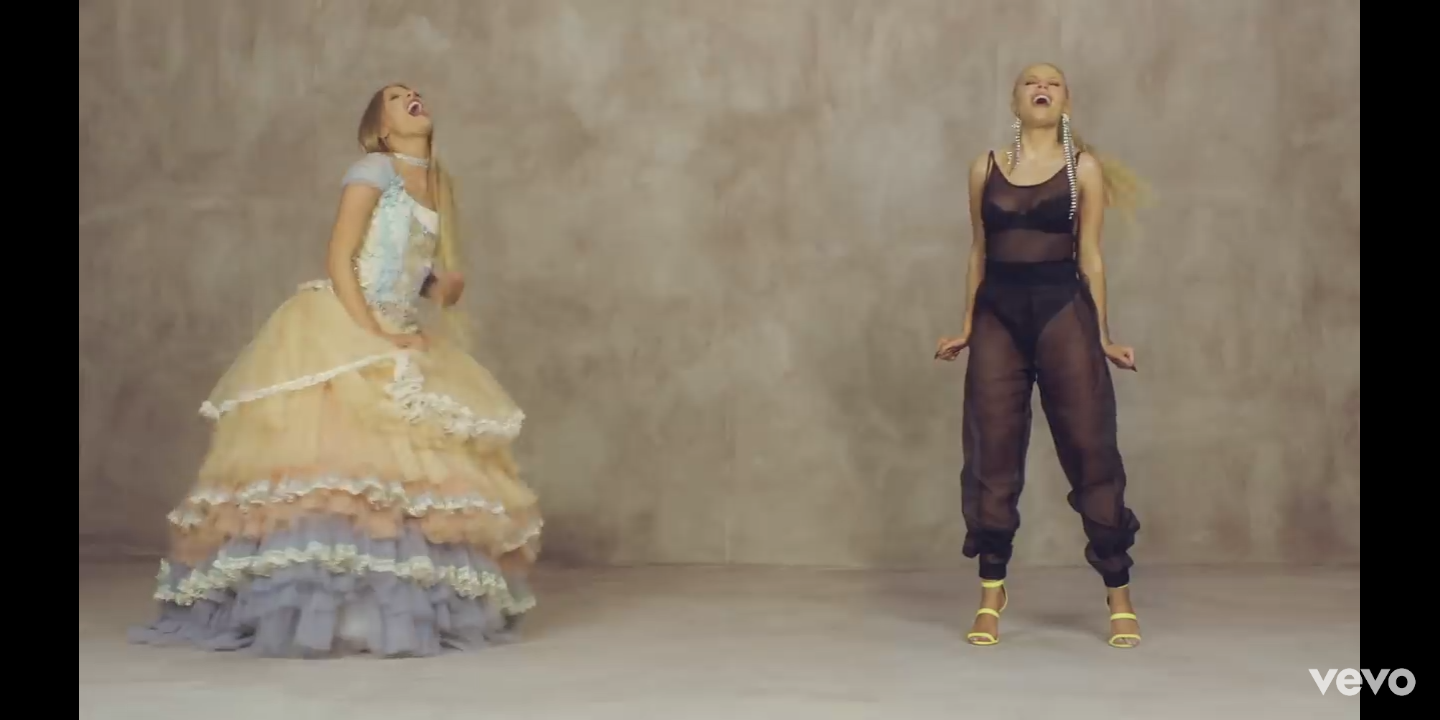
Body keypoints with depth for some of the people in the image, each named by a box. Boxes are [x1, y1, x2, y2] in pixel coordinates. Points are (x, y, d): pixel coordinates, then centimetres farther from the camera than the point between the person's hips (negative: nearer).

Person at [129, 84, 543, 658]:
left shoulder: (439, 183, 15)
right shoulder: (373, 169, -5)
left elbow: (446, 272, 17)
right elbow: (339, 261, -12)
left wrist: (447, 286, -7)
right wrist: (376, 337, -19)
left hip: (401, 340, 8)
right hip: (339, 332, -7)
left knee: (408, 472, 2)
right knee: (332, 458, -18)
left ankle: (396, 606, 7)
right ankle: (307, 609, -18)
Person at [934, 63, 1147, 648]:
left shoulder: (1084, 168, 4)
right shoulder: (985, 168, 10)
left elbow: (1090, 255, 3)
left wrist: (1102, 336, 1)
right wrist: (966, 328, 14)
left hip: (1063, 312, -2)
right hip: (998, 315, 2)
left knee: (1090, 448, -1)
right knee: (993, 453, 2)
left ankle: (1119, 598, 7)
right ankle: (991, 594, 12)